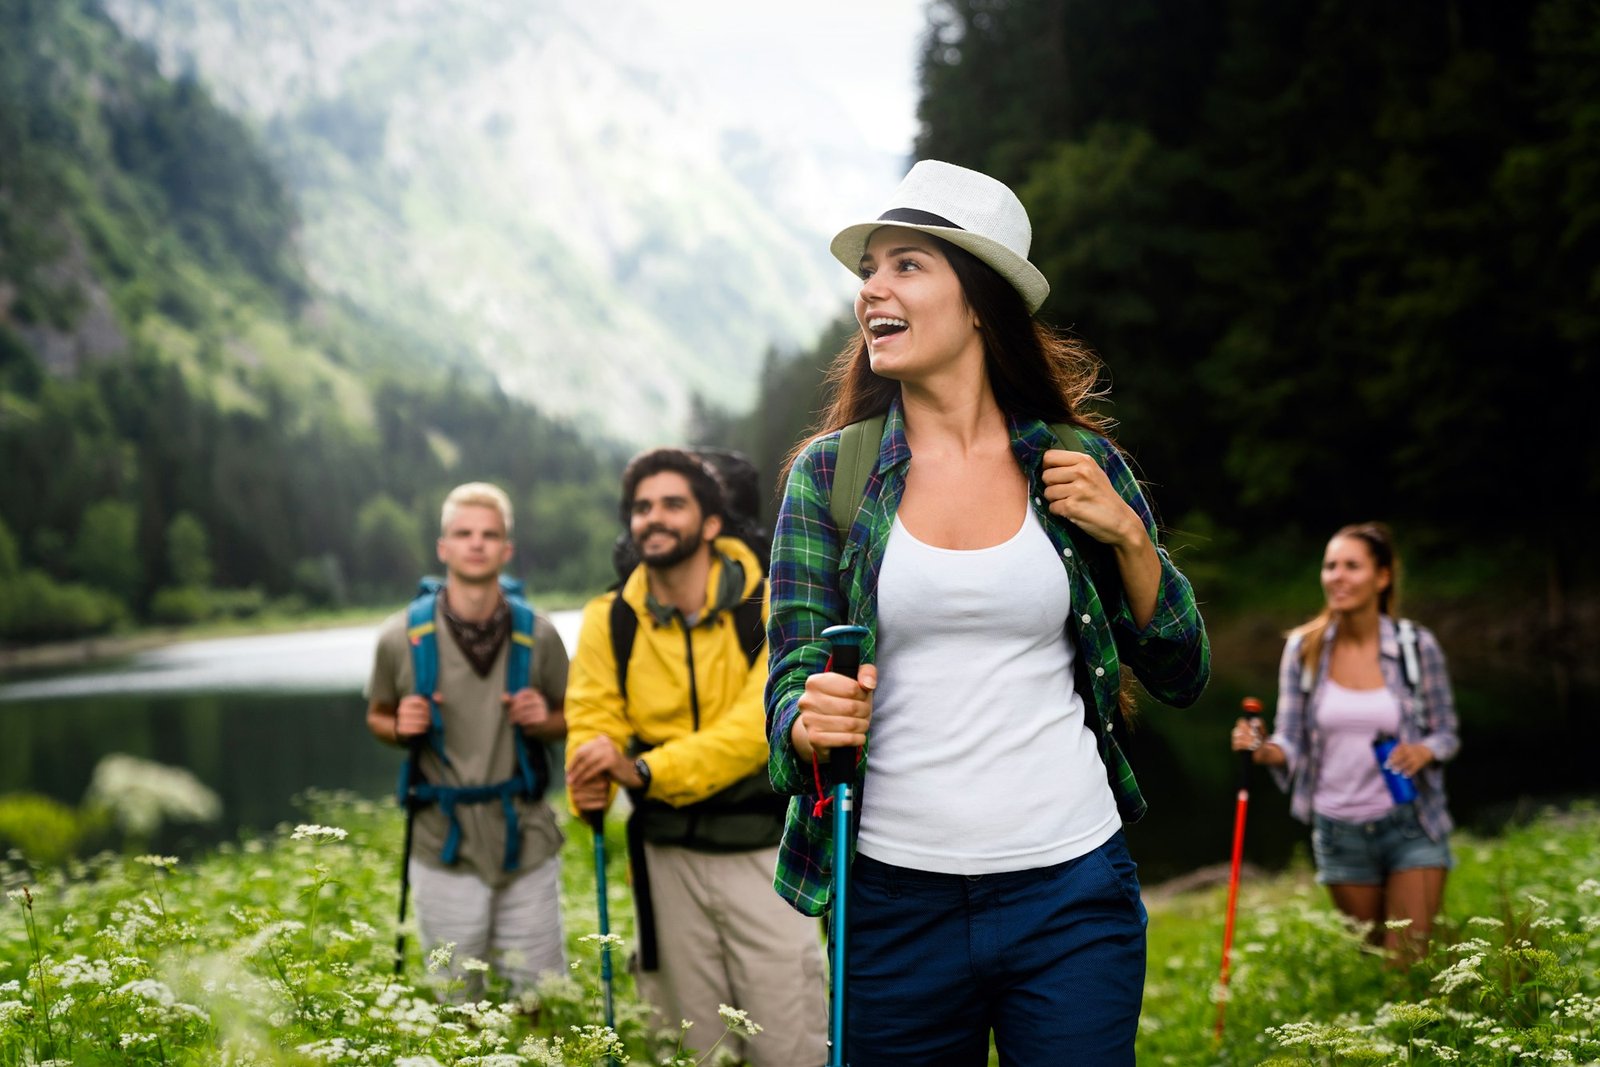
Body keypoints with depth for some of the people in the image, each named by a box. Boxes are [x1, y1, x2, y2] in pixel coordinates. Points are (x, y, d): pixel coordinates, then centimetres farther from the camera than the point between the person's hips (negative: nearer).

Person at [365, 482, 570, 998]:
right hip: (445, 852, 0)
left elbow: (572, 719, 12)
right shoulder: (401, 637, -4)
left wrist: (544, 721, -10)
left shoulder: (538, 635, -2)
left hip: (527, 844, 1)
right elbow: (377, 717, 12)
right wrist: (401, 727, -11)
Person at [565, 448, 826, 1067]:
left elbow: (758, 726, -19)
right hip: (666, 855, 3)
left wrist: (646, 770, -30)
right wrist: (589, 783, -25)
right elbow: (592, 721, -1)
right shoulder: (608, 622, 3)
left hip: (761, 849, -3)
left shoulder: (770, 608, -8)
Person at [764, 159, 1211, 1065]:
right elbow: (792, 680, 0)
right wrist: (809, 722, -23)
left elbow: (1182, 676, 8)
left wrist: (1127, 535, -6)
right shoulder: (829, 473, 2)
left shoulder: (1080, 464, 3)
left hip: (1073, 893, 0)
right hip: (895, 898, 0)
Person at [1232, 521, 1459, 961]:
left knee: (1407, 962, -7)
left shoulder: (1417, 645, -7)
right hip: (1339, 830, 2)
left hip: (1411, 826, -2)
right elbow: (1291, 743, 0)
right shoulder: (1303, 648, -3)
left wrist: (1425, 751, -20)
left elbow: (1447, 733, 2)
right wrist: (1262, 749, -22)